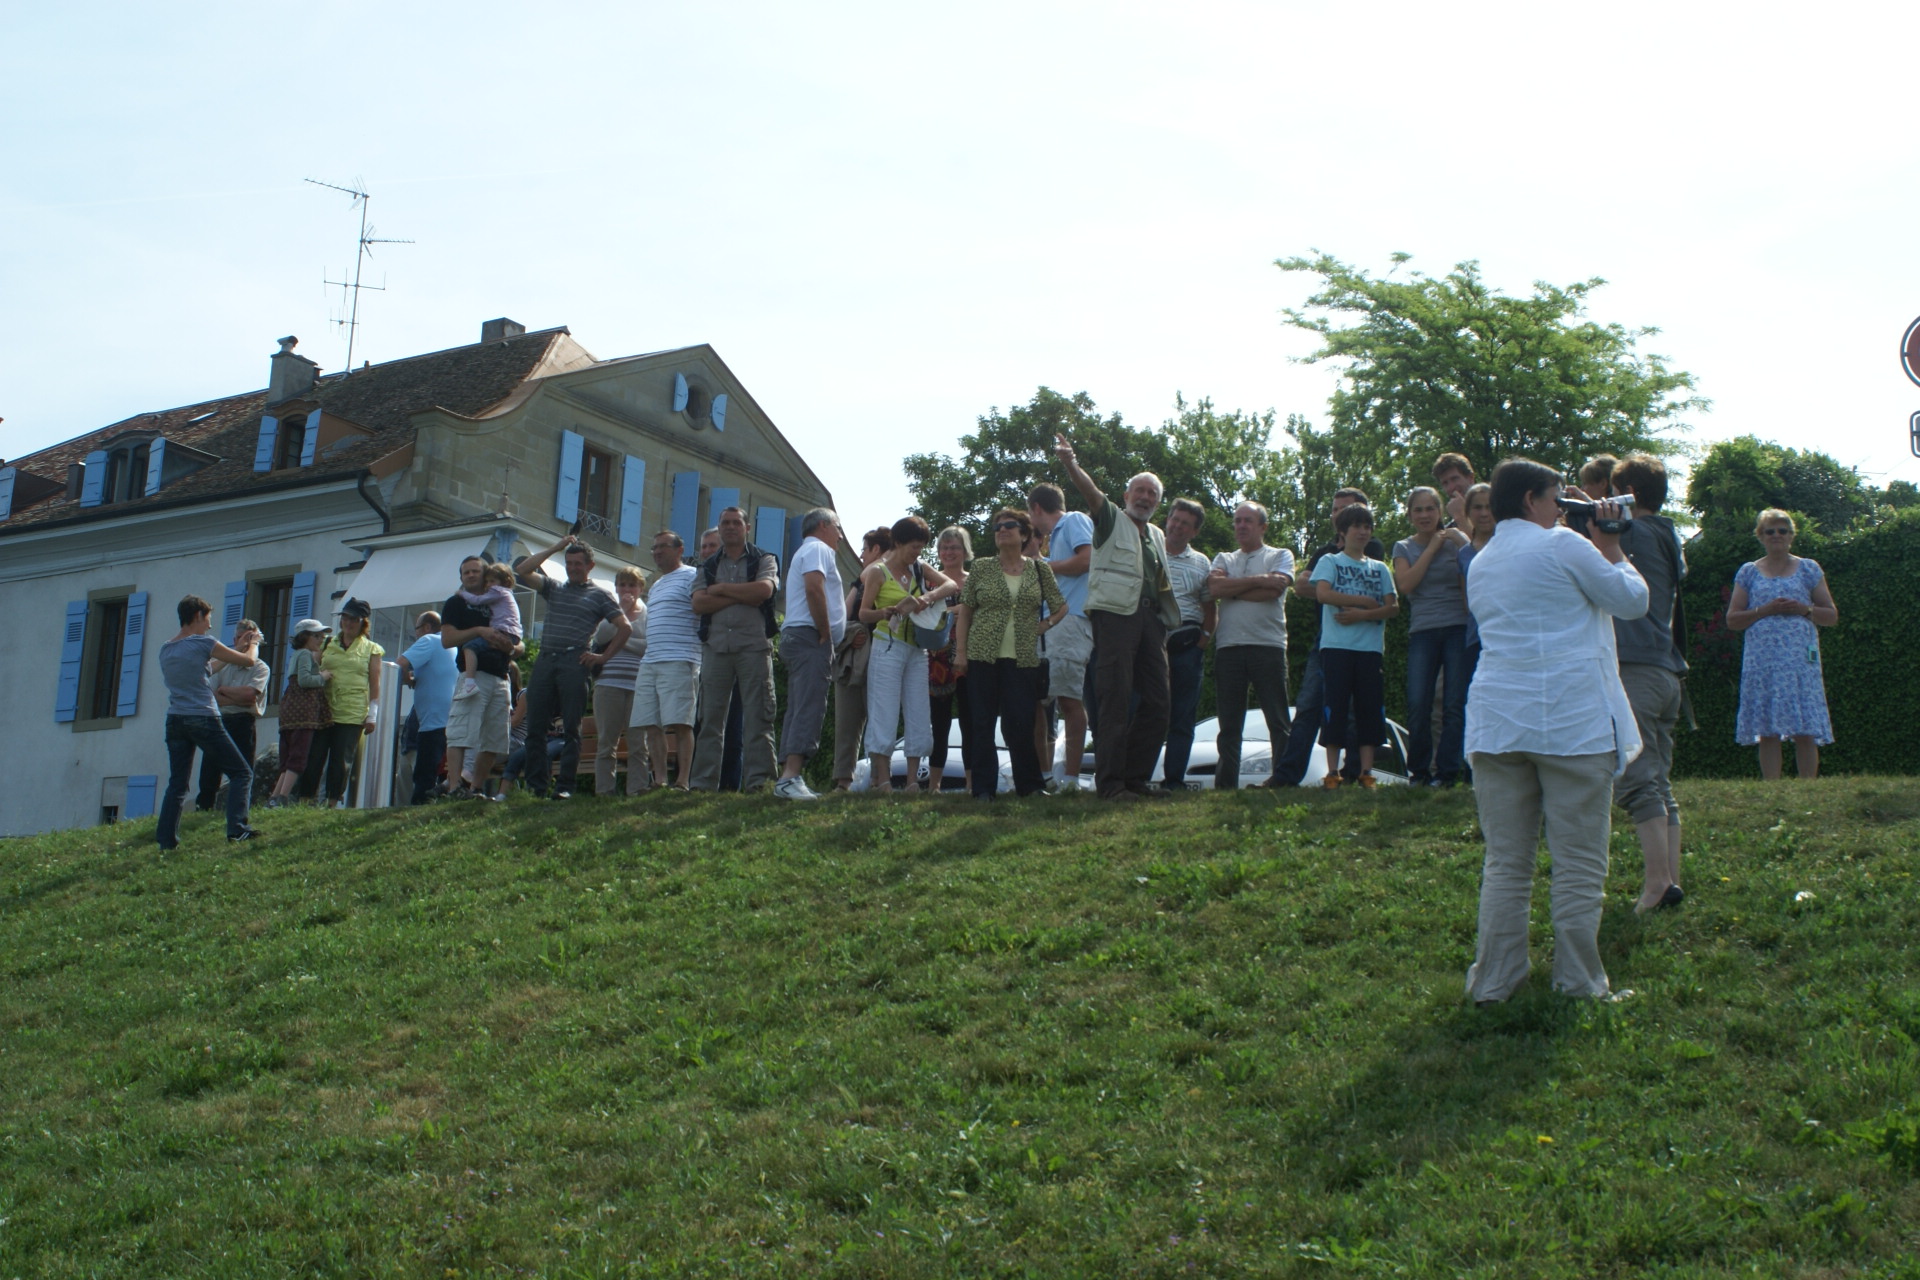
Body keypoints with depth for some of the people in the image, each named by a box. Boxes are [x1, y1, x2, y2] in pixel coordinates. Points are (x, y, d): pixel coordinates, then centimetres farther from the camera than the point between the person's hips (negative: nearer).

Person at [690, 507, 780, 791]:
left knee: (757, 715, -7)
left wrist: (721, 589, -2)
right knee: (711, 716, 1)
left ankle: (759, 779, -8)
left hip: (754, 644, -3)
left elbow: (764, 589, -11)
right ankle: (704, 782, 2)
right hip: (715, 646, 3)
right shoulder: (708, 567, 19)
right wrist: (742, 596, -7)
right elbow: (698, 603, 2)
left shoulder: (763, 560, 10)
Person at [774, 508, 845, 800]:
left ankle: (788, 778, 2)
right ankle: (791, 776, -29)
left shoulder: (805, 552, 29)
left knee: (798, 710, 6)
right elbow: (814, 588, -19)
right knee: (810, 709, -19)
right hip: (810, 637, -11)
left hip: (797, 638, 11)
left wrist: (825, 635, 16)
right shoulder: (818, 549, -3)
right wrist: (825, 633, -15)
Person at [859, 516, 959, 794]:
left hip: (916, 650, 6)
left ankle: (912, 779, 4)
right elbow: (864, 614, -7)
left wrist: (929, 596, -18)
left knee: (918, 714, 2)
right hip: (888, 648, -6)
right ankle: (882, 779, -7)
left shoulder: (919, 570, 11)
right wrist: (893, 611, -24)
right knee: (885, 713, -7)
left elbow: (952, 586, 0)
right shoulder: (878, 571, -3)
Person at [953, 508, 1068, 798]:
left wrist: (1042, 627, 0)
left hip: (1023, 659, 0)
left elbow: (1060, 608, 15)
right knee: (982, 723, 0)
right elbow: (965, 611, 6)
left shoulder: (1040, 569, 7)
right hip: (983, 656, 0)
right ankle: (983, 788, 6)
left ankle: (1029, 785, 10)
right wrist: (960, 652, -1)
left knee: (1021, 724, -2)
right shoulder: (980, 567, 5)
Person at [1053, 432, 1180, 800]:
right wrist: (1070, 464, -31)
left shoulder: (1157, 535, 26)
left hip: (1151, 616, 7)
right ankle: (1109, 781, -11)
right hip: (1115, 614, -7)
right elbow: (1091, 492, -13)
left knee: (1156, 701, 4)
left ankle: (1136, 776, 12)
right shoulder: (1113, 519, 7)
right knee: (1115, 700, -11)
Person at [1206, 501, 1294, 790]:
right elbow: (1214, 587, -2)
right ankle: (1225, 784, 5)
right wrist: (1259, 580, -6)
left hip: (1268, 646, -3)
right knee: (1229, 724, 3)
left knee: (1278, 722, -2)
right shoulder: (1224, 559, 20)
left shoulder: (1280, 556, 11)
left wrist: (1232, 589, -2)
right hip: (1228, 647, 3)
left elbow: (1273, 591, -8)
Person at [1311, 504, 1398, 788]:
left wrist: (1362, 615, -11)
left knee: (1370, 708, 0)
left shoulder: (1380, 569, 17)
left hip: (1371, 647, 3)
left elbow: (1393, 607, 6)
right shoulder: (1330, 562, 8)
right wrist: (1366, 601, -8)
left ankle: (1366, 772, 4)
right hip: (1336, 645, -3)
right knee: (1335, 707, -6)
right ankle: (1332, 773, -4)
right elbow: (1323, 593, -10)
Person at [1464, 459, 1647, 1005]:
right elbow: (1632, 600, 2)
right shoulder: (1561, 546, -3)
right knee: (1578, 864, 1)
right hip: (1572, 724, -6)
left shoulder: (1480, 564, 18)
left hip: (1496, 725, 6)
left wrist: (1599, 550, 29)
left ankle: (1494, 981, 7)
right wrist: (1611, 549, 17)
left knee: (1505, 863, 7)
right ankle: (1577, 984, 4)